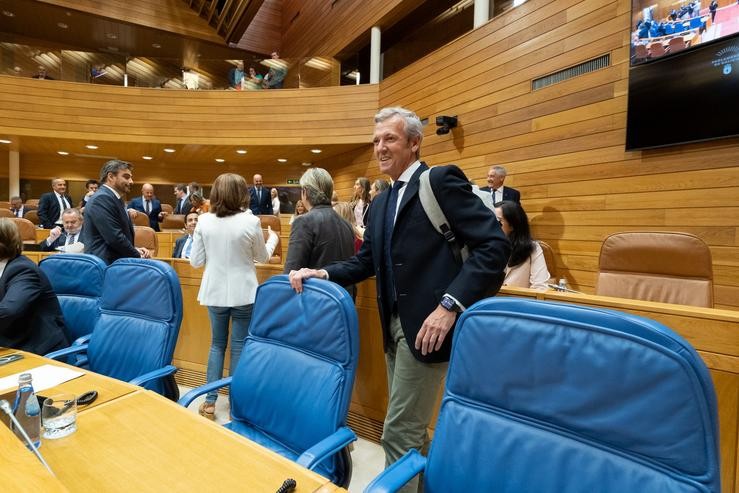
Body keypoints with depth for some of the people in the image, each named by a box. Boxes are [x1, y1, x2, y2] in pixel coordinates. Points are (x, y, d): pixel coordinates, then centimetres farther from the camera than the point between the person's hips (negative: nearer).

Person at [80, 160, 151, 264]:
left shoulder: (114, 199, 17)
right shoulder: (102, 199, -15)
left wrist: (135, 250, 3)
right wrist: (138, 256, -9)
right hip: (105, 263, -10)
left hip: (115, 261, 10)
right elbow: (115, 238, -21)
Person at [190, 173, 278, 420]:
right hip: (243, 293, -2)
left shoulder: (204, 221, -5)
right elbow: (263, 257, 3)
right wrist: (273, 238, 21)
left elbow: (196, 261, 0)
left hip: (215, 292, 3)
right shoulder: (251, 221, -12)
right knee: (240, 347, 10)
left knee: (217, 344, 19)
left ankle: (210, 402, 23)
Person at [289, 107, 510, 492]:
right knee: (410, 428, 21)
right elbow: (366, 261, 16)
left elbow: (494, 245, -16)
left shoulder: (441, 181, -9)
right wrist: (323, 273, 1)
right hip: (394, 326, 8)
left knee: (398, 433, 1)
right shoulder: (380, 203, 15)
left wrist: (451, 305, -23)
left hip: (426, 324, -8)